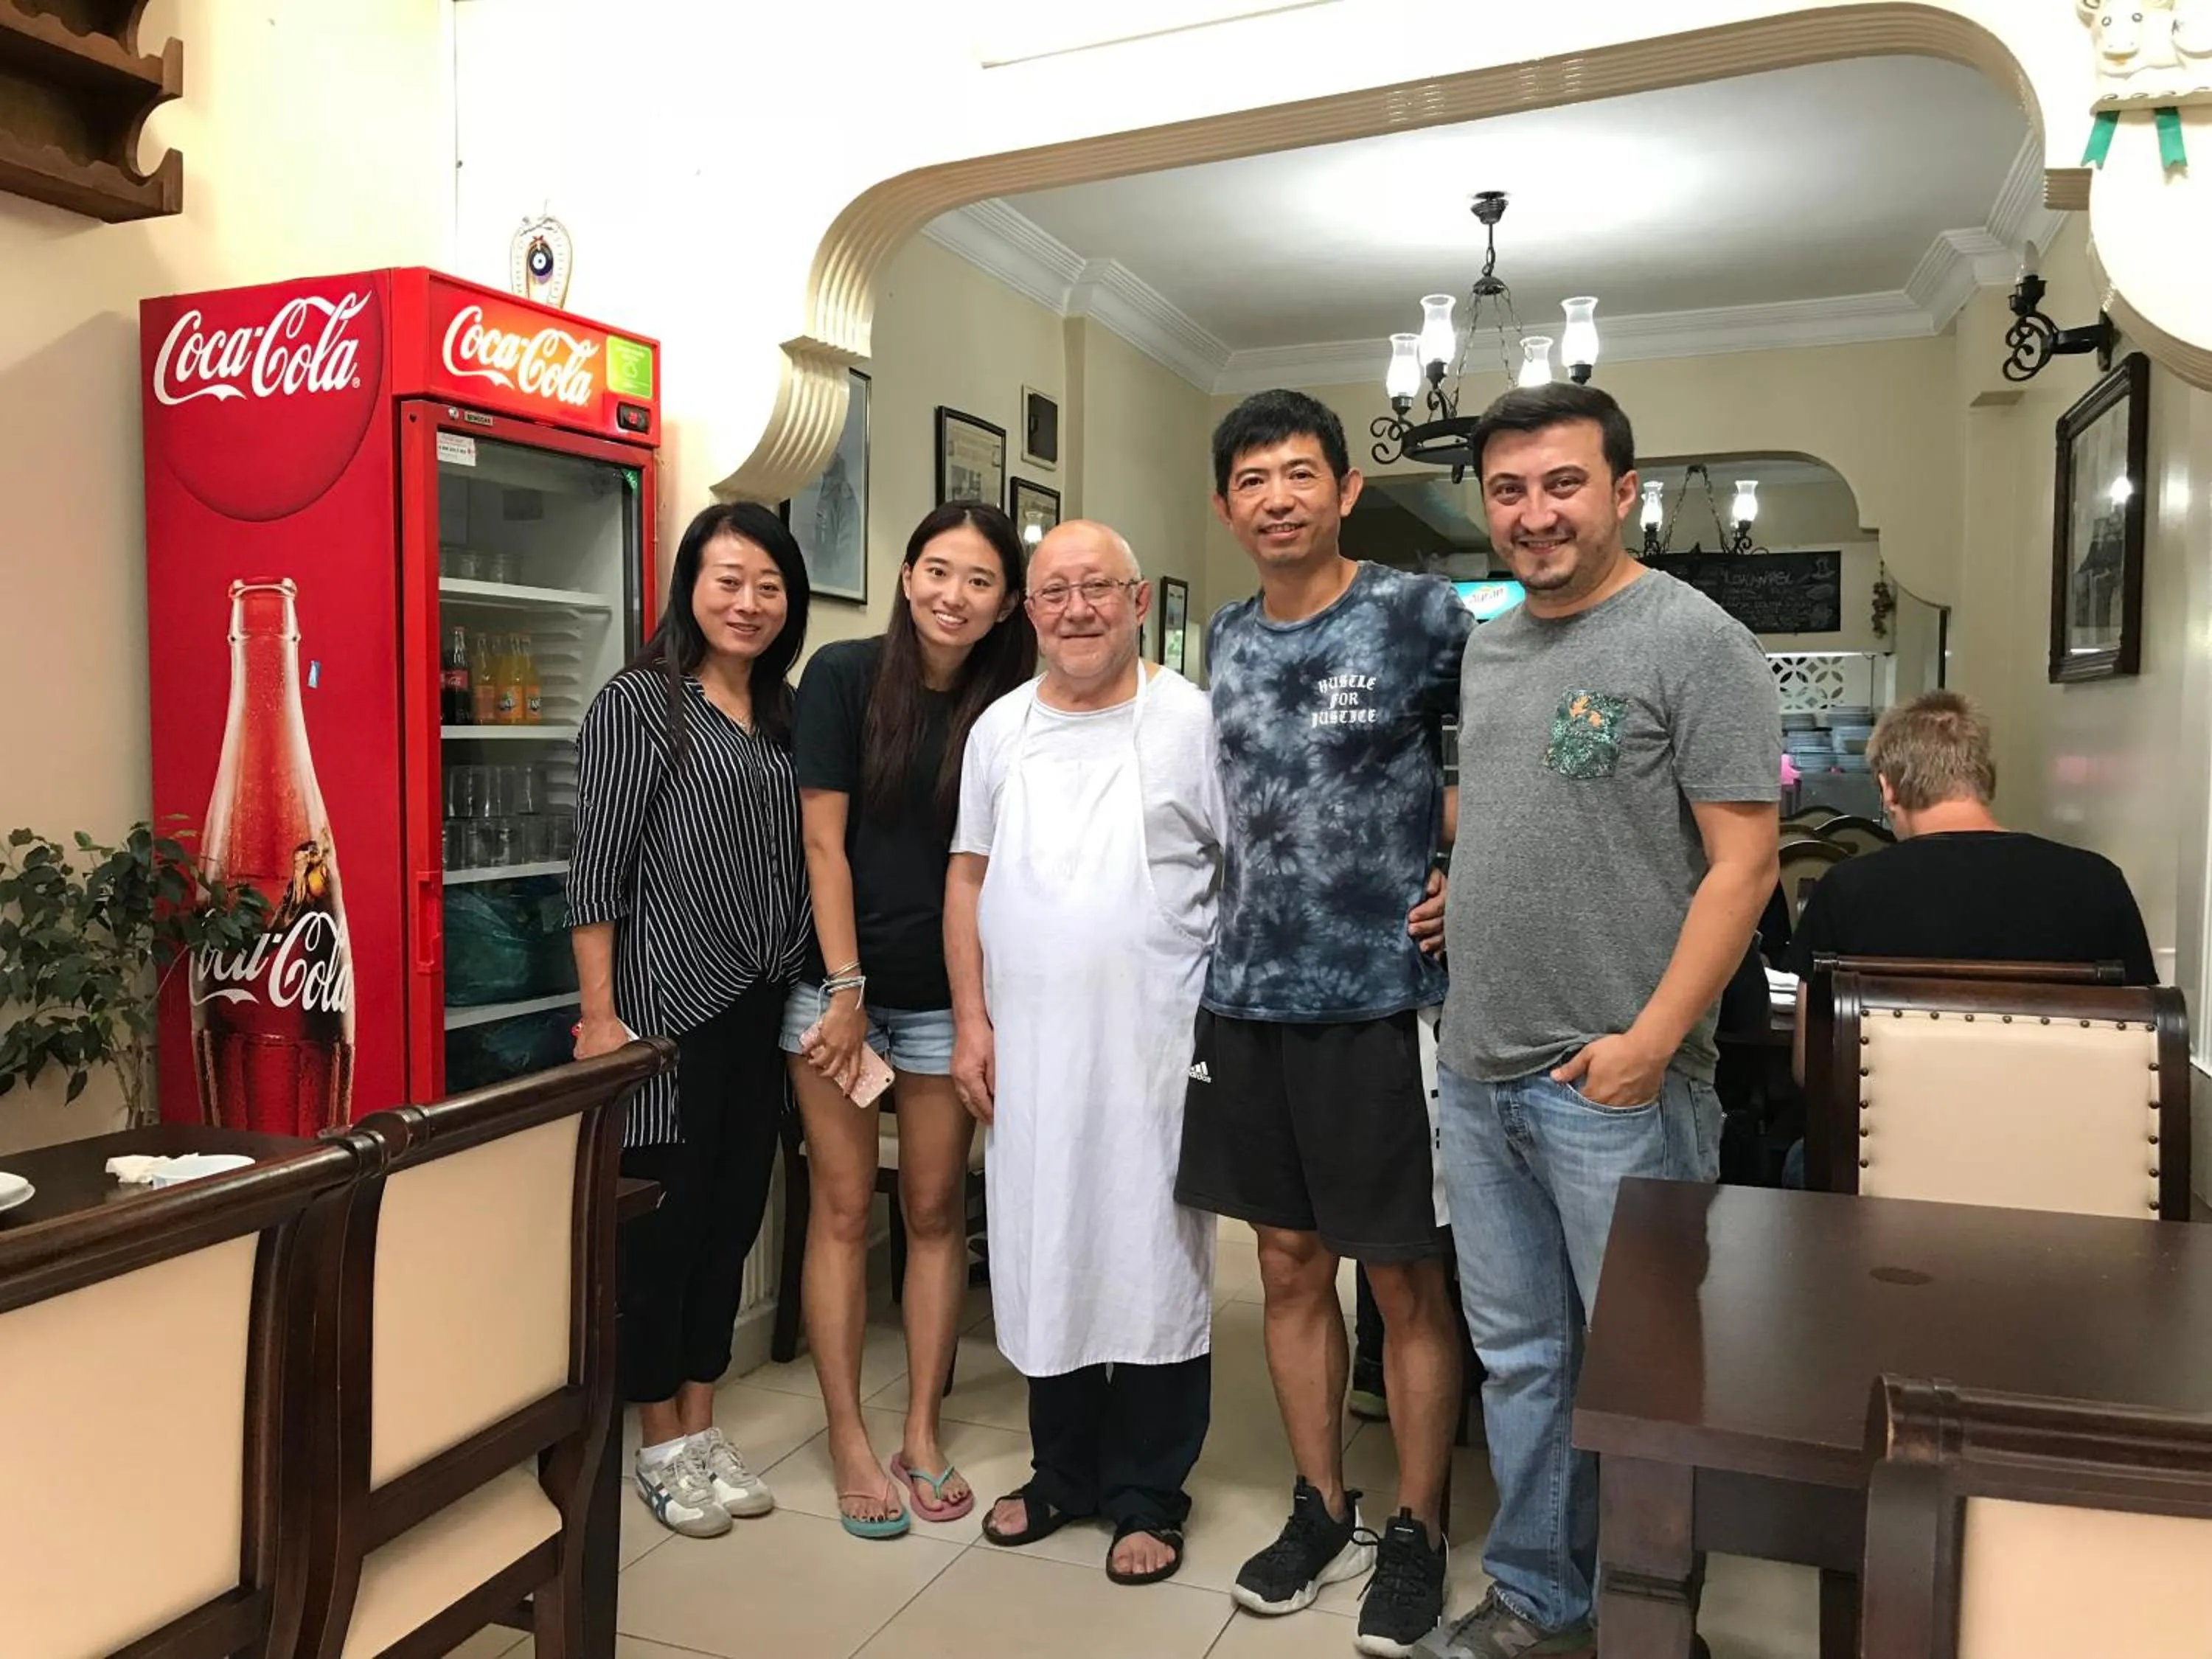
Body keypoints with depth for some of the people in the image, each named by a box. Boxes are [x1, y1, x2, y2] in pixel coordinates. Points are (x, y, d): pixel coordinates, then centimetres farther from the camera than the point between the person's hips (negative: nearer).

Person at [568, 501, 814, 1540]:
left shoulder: (786, 714, 11)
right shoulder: (640, 703, -7)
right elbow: (596, 869, -11)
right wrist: (599, 1015, -15)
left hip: (760, 1009, 6)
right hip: (668, 1006, -6)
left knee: (733, 1216, 13)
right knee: (663, 1220, 5)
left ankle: (703, 1428, 29)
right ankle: (662, 1447, 22)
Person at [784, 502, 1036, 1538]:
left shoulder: (1005, 708, -1)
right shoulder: (844, 676, -7)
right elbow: (824, 839, -9)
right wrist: (845, 990, -11)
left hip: (945, 991, 2)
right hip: (834, 979, -2)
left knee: (936, 1209, 8)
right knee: (843, 1207, 4)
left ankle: (922, 1434, 22)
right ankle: (849, 1440, 17)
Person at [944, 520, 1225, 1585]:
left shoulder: (1191, 722, -5)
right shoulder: (1000, 728, 9)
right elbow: (969, 877, 11)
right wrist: (972, 1019, 5)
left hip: (1156, 1052, -4)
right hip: (1028, 1049, 4)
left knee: (1153, 1266, 6)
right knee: (1043, 1261, 14)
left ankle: (1149, 1495, 24)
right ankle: (1064, 1470, 33)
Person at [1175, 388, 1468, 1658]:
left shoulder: (1421, 615, -6)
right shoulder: (1227, 640, 10)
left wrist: (1479, 883, -7)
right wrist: (1236, 950, 14)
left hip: (1383, 1000, -5)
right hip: (1249, 1001, 5)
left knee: (1406, 1278, 6)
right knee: (1291, 1265, 13)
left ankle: (1417, 1537, 24)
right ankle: (1323, 1514, 31)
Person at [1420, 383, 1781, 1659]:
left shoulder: (1693, 640, -8)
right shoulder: (1485, 651, 12)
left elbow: (1744, 861, -13)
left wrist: (1651, 1040, -18)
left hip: (1616, 1080, -6)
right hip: (1479, 1074, 7)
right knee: (1520, 1358, 16)